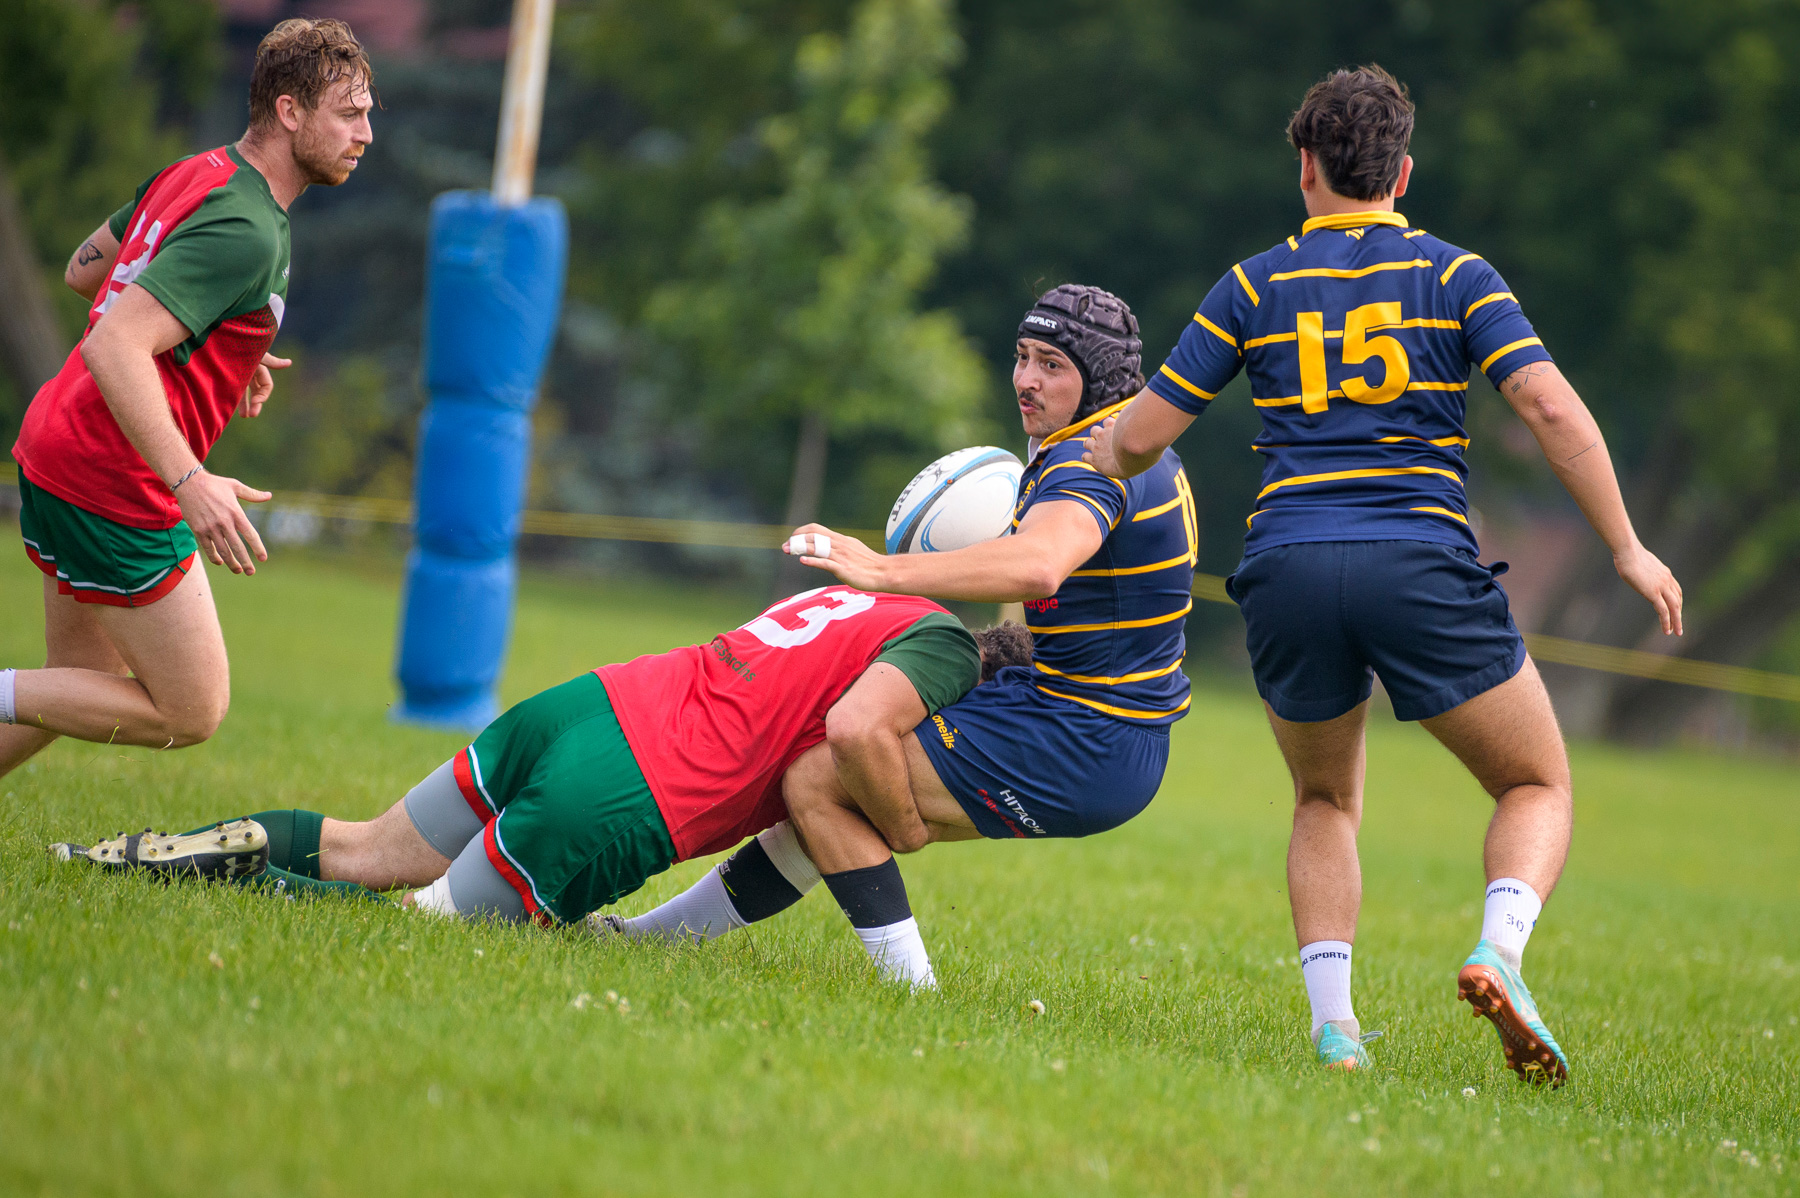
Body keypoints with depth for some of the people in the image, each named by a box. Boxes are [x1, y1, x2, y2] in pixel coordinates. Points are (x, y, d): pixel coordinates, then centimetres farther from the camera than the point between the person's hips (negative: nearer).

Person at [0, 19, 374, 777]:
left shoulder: (191, 176, 8)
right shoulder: (246, 231, -21)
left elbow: (83, 271, 22)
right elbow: (114, 346, -30)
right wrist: (189, 481, -36)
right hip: (114, 487, -10)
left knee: (85, 686, 21)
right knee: (190, 713, 0)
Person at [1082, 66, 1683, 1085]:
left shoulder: (1256, 286, 11)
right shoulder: (1454, 274, 8)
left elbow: (1138, 438, 11)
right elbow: (1551, 406, -5)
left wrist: (1093, 453, 34)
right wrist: (1628, 549, 1)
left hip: (1287, 576, 2)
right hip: (1423, 566, -2)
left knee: (1327, 804, 24)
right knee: (1540, 788, 13)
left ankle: (1333, 1024, 5)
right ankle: (1500, 953, -16)